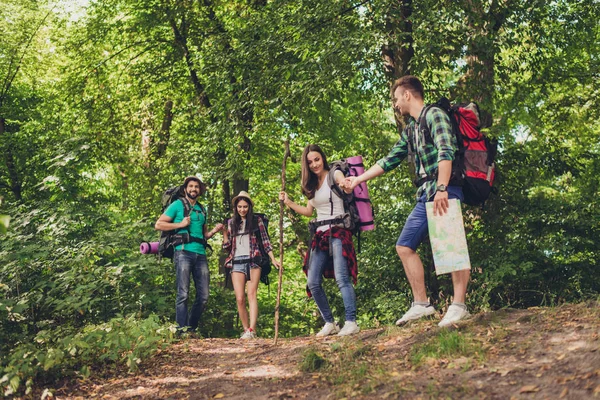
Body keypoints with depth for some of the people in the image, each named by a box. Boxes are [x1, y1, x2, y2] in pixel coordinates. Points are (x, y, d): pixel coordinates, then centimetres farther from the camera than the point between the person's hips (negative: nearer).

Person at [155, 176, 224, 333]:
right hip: (184, 252, -5)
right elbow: (158, 225, 1)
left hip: (201, 254, 6)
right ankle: (182, 330, -5)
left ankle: (192, 329, 14)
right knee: (183, 294, -8)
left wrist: (214, 230, 10)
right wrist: (180, 224, -6)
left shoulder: (202, 210, 23)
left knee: (203, 296, 2)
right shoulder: (178, 204, 7)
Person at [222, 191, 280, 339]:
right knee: (240, 298, -8)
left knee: (251, 295, -12)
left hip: (253, 260, -2)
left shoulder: (257, 220, 8)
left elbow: (265, 240, 7)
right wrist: (224, 232, 0)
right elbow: (227, 247, 16)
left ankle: (252, 330, -20)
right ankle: (246, 329, 0)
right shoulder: (231, 222, 15)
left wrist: (273, 259, 0)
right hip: (237, 263, 2)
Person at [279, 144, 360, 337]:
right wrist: (288, 202, 15)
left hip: (337, 232, -7)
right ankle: (330, 323, 12)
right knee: (313, 283, 2)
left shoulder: (335, 174, -3)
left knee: (342, 278, -18)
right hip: (320, 235, 7)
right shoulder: (312, 184, 17)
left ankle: (351, 322, -17)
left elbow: (347, 188, -26)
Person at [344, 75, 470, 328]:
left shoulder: (433, 115, -4)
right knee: (405, 246, 6)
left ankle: (459, 306, -6)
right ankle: (421, 304, 9)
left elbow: (446, 151, -18)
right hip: (426, 194, 9)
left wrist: (442, 188, -28)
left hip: (446, 191, -9)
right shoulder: (410, 130, 23)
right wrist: (358, 179, 32)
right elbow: (389, 160, 30)